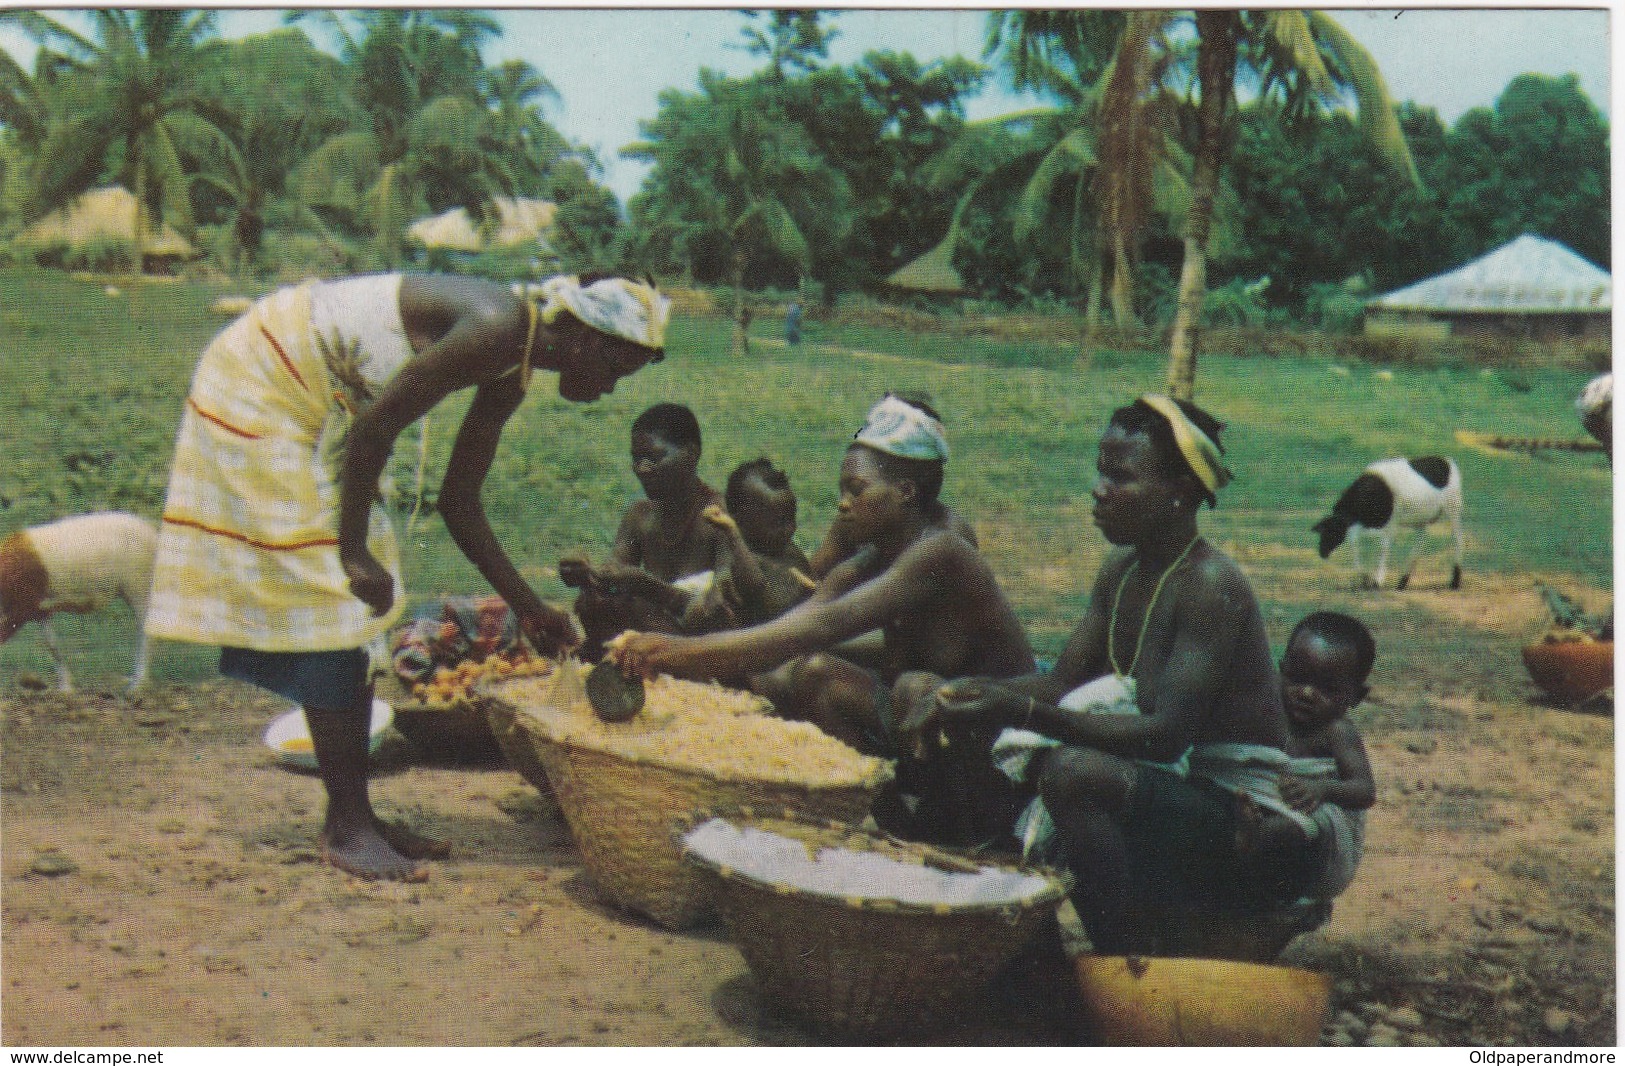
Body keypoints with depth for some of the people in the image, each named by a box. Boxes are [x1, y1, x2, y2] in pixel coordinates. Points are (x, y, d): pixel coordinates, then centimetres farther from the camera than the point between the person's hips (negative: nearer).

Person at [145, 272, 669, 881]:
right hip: (266, 381, -10)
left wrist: (527, 607, 11)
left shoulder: (510, 371, 4)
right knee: (330, 601, -10)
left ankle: (354, 816, 15)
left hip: (321, 402, 10)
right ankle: (346, 828, -3)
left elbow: (459, 501, 9)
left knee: (356, 613, 8)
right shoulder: (497, 328, -25)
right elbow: (374, 428, -26)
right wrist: (354, 553, -19)